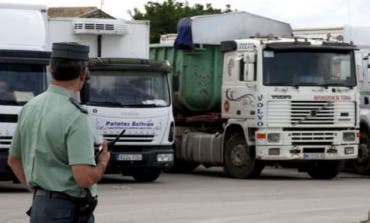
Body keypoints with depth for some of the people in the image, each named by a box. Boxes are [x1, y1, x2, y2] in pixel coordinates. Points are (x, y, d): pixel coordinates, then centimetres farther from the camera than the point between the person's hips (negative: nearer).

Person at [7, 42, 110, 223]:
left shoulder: (30, 107, 6)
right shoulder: (74, 117, -20)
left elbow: (14, 160, 16)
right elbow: (84, 177, -26)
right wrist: (103, 163, -6)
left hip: (39, 206, 8)